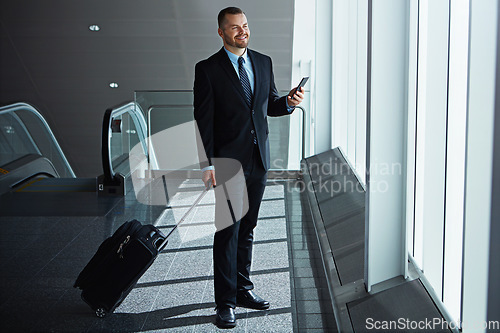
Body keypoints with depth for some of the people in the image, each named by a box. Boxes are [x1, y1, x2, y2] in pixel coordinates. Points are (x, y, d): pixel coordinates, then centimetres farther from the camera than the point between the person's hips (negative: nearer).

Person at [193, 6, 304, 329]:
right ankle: (225, 302, 7)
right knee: (227, 232, -2)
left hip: (259, 160, 5)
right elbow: (203, 120, -8)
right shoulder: (208, 69, -6)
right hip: (229, 161, -5)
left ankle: (243, 289, 28)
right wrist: (208, 164, -14)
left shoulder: (264, 62, 9)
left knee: (247, 229, 15)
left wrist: (288, 102, -7)